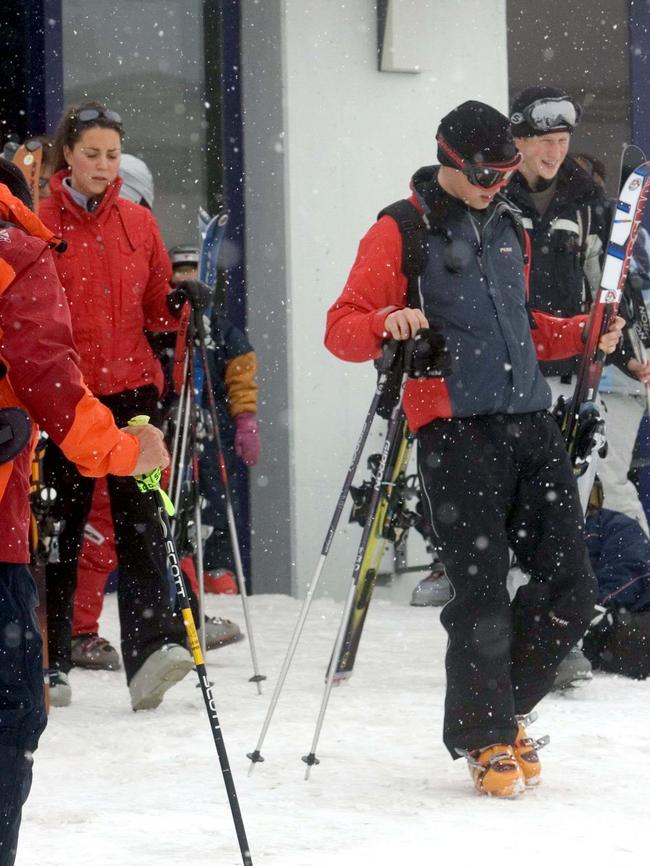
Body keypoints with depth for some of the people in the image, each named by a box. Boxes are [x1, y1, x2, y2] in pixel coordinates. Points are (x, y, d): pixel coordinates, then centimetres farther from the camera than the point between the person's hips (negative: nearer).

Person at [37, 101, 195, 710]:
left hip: (131, 389, 2)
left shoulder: (138, 223, 10)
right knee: (59, 526, 4)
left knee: (140, 521, -9)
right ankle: (48, 661, 13)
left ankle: (152, 647, -19)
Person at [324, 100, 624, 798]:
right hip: (457, 430, -6)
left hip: (531, 423, 6)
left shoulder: (509, 229, 21)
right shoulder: (400, 233, 1)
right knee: (482, 593, -8)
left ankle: (504, 709, 21)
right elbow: (341, 329, -3)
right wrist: (387, 325, -24)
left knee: (569, 589, 2)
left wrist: (580, 336, 15)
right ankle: (484, 739, 8)